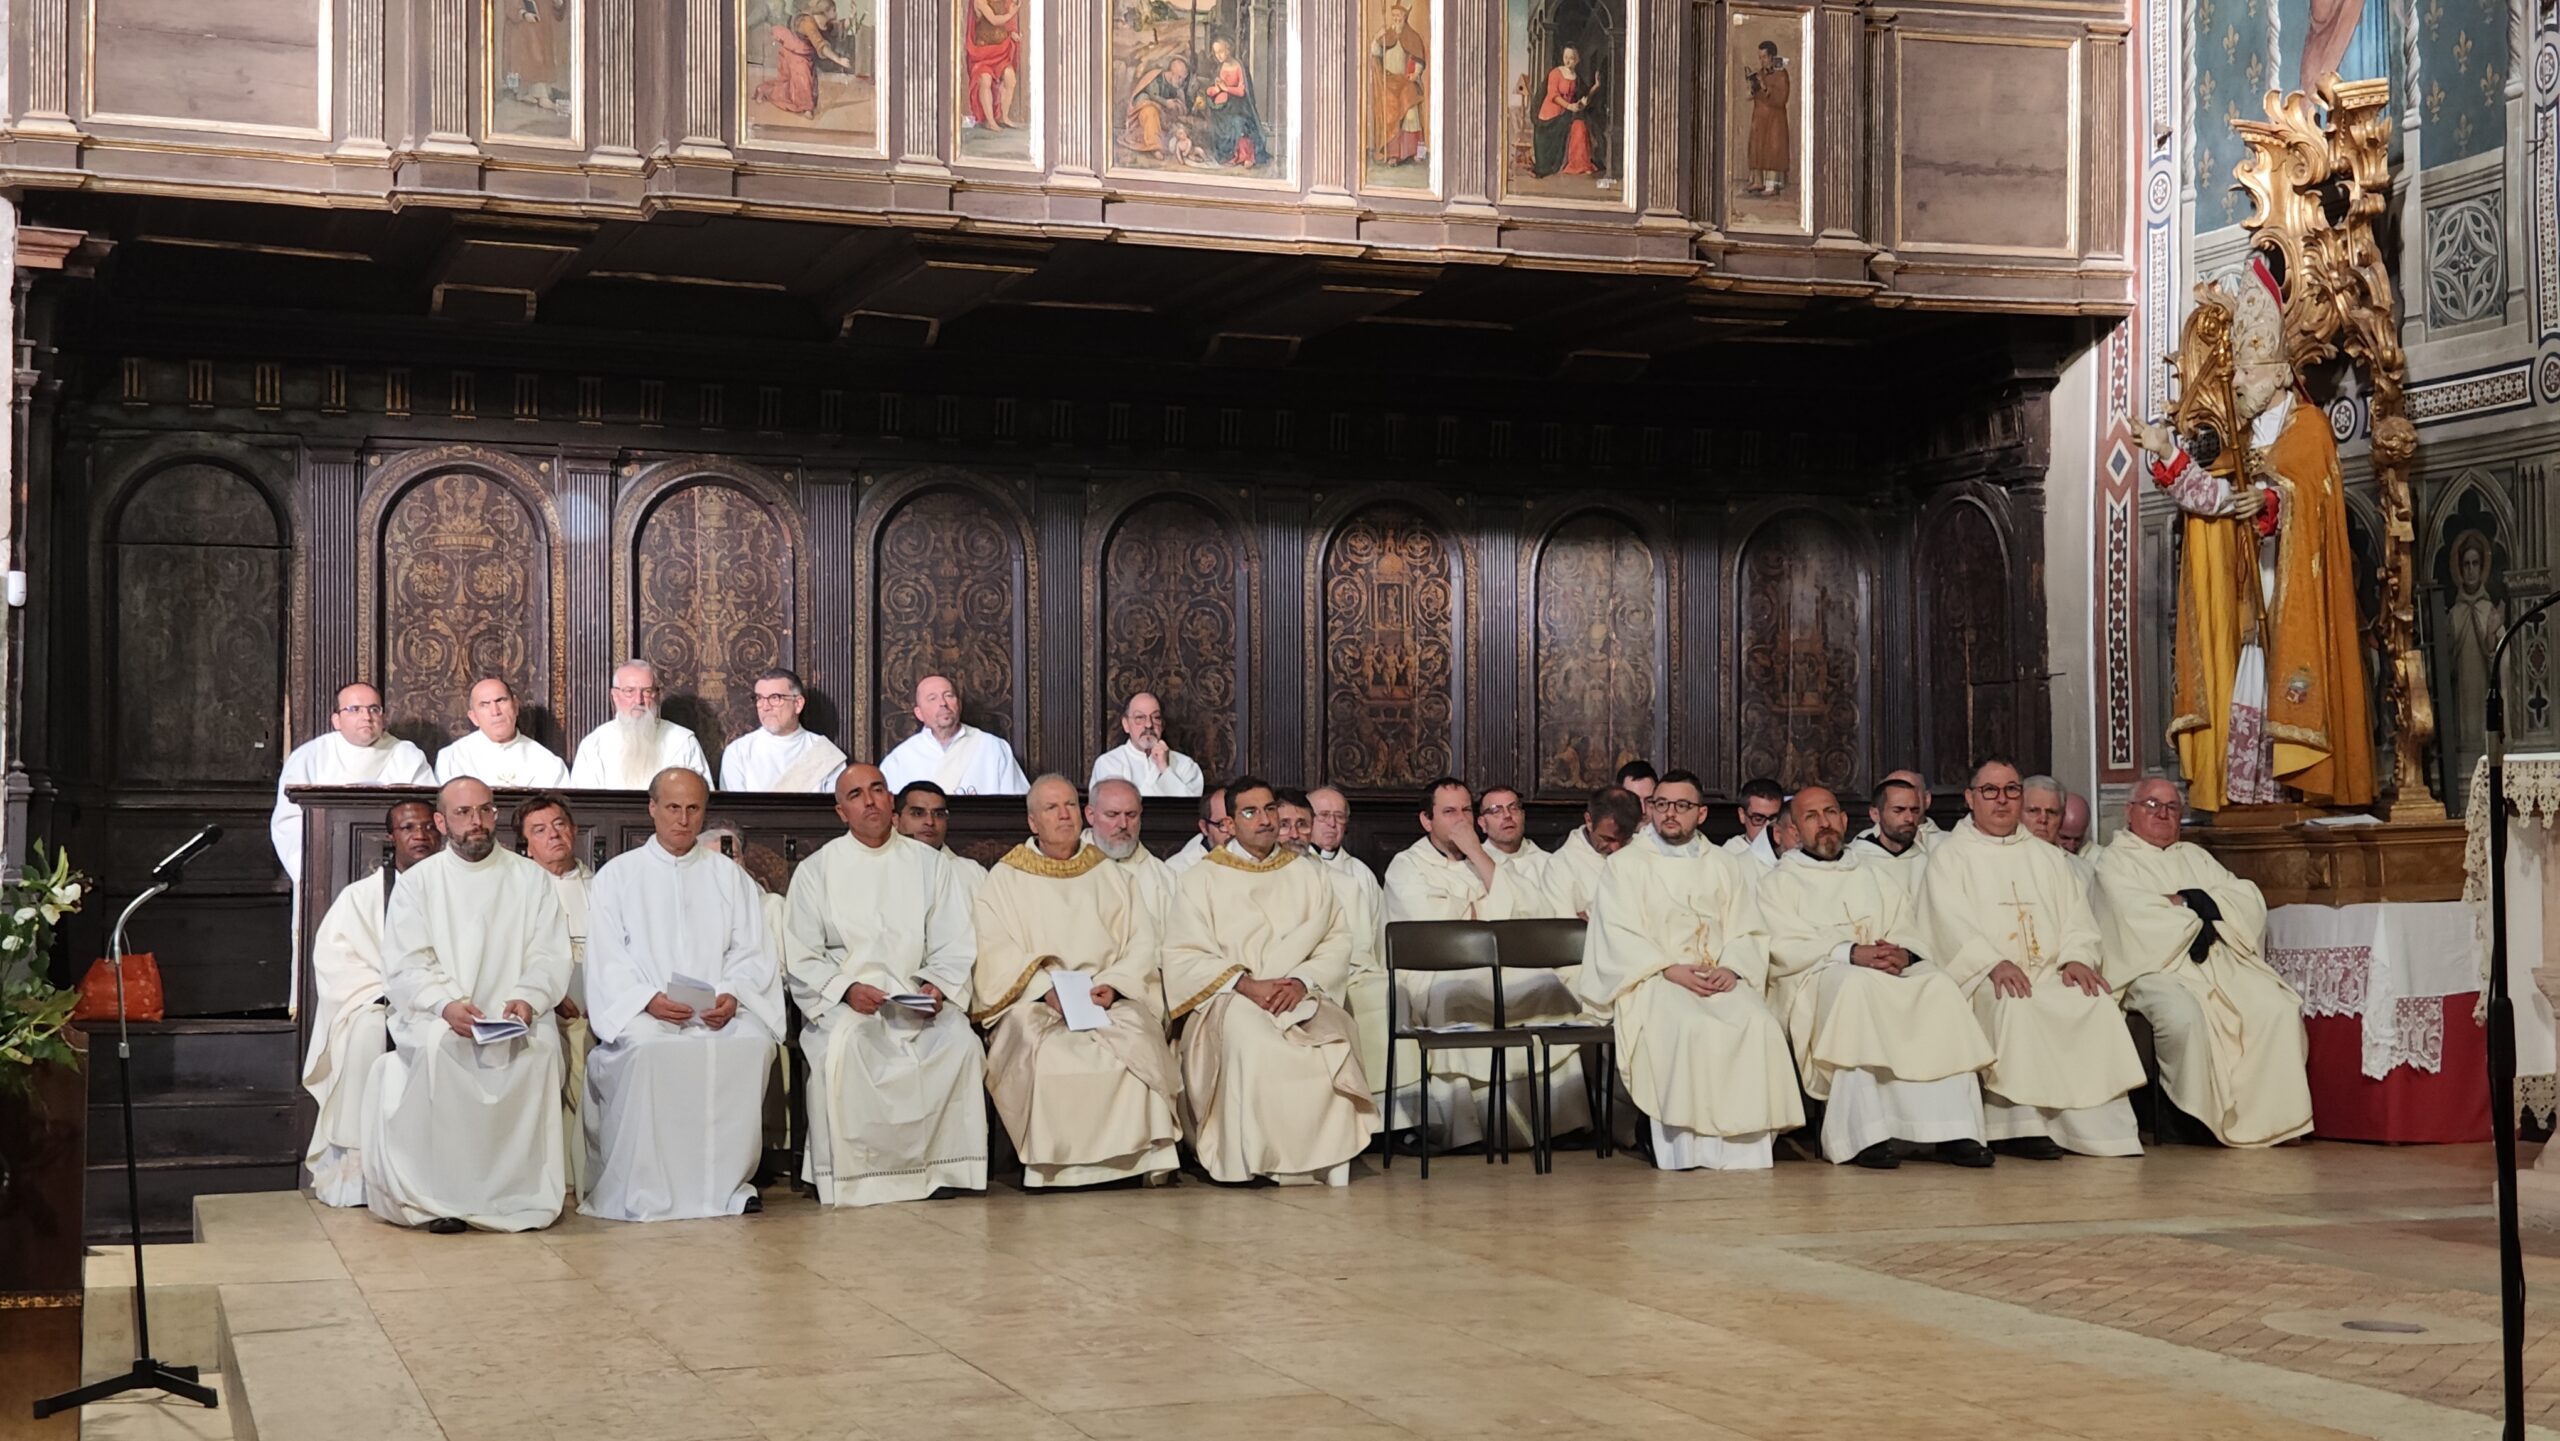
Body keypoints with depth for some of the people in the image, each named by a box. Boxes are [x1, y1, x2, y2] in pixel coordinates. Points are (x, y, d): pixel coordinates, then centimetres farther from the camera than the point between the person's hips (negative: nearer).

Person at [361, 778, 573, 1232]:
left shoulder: (530, 879, 14)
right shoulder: (417, 883, 11)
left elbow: (550, 957, 5)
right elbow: (405, 965, 0)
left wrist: (528, 999, -17)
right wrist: (445, 1004, -20)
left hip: (515, 1018, 1)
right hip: (435, 1015, 0)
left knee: (539, 1046, -32)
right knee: (436, 1045, -34)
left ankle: (525, 1190, -23)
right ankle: (441, 1192, -27)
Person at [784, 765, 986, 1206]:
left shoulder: (929, 863, 14)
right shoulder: (817, 870, 9)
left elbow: (955, 946, 10)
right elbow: (801, 958, 3)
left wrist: (938, 986, -11)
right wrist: (847, 988, -14)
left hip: (918, 999, 2)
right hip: (842, 1002, -1)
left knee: (959, 1040, -28)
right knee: (843, 1045, -34)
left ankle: (948, 1166, -20)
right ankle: (849, 1174, -26)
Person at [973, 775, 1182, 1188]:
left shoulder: (1111, 877, 20)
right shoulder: (1005, 879, 13)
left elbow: (1142, 943, 10)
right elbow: (997, 954, 1)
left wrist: (1113, 985, -9)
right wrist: (1047, 989, -15)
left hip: (1109, 1000, 2)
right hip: (1033, 1003, -1)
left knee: (1139, 1042, -30)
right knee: (1048, 1053, -34)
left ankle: (1147, 1156, -25)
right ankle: (1054, 1164, -25)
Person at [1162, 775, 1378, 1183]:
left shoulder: (1306, 875, 19)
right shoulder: (1201, 879, 12)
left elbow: (1337, 943, 9)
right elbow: (1182, 957, 1)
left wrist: (1301, 982, -12)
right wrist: (1245, 984, -14)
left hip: (1300, 998, 2)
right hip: (1229, 999, -2)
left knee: (1332, 1038, -32)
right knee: (1248, 1031, -37)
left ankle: (1333, 1157, -29)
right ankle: (1258, 1161, -31)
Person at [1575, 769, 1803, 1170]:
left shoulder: (1724, 867, 21)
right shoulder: (1624, 865, 11)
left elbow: (1747, 931, 12)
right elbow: (1619, 937, -1)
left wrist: (1731, 968, -10)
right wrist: (1670, 970, -16)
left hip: (1720, 980, 3)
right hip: (1650, 979, -3)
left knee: (1758, 1024, -29)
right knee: (1690, 1027, -36)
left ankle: (1743, 1144, -26)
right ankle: (1687, 1144, -33)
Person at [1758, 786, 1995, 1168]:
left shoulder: (1878, 876, 27)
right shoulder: (1779, 882, 14)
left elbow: (1913, 936, 15)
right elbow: (1784, 949, -3)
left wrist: (1903, 954, -10)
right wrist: (1850, 953, -17)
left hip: (1892, 974, 4)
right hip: (1812, 980, -4)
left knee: (1939, 987, -27)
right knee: (1857, 984, -38)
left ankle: (1952, 1129, -34)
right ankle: (1865, 1134, -43)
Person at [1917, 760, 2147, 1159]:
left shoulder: (2047, 857, 25)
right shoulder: (1949, 857, 11)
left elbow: (2076, 916, 14)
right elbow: (1953, 924, -5)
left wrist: (2076, 958, -9)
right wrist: (1994, 964, -22)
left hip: (2050, 974, 4)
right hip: (1985, 978, -4)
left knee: (2097, 1003, -25)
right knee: (2014, 1007, -36)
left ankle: (2100, 1123, -27)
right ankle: (2022, 1125, -34)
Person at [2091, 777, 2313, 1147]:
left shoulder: (2195, 856, 27)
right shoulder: (2114, 860, 11)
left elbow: (2251, 901, 14)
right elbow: (2137, 915, -8)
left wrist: (2197, 901, -4)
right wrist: (2194, 910, 2)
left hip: (2221, 961, 5)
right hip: (2156, 966, -5)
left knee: (2277, 1008, -21)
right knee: (2183, 1016, -37)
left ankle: (2272, 1115, -17)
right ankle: (2193, 1116, -22)